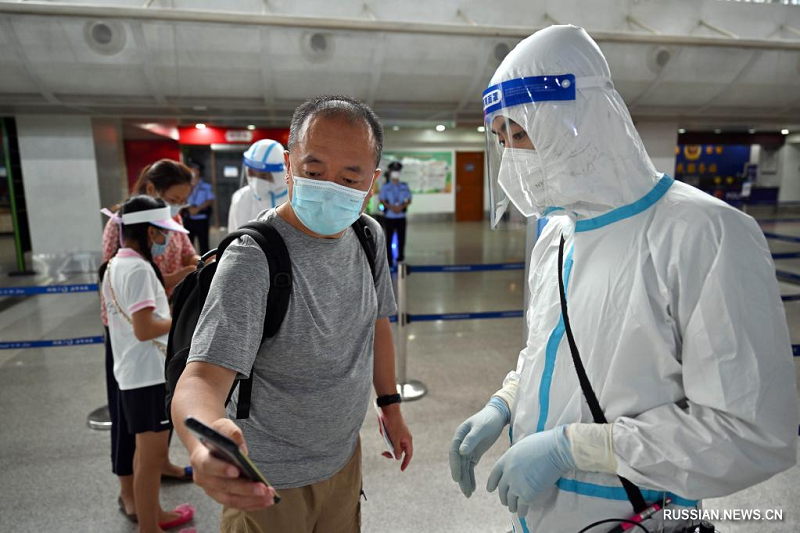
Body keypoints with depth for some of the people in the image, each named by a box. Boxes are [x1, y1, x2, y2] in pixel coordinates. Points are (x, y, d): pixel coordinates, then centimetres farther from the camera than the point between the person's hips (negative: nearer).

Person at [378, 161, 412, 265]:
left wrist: (401, 207, -13)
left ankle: (400, 256, 20)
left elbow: (409, 200, 5)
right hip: (389, 217, -1)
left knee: (401, 238, 5)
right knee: (389, 238, 4)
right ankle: (389, 259, 12)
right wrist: (391, 207, -16)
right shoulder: (385, 187, 0)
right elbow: (382, 200, -1)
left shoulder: (404, 186, 4)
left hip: (401, 217, 1)